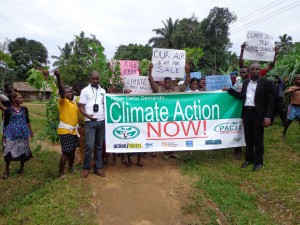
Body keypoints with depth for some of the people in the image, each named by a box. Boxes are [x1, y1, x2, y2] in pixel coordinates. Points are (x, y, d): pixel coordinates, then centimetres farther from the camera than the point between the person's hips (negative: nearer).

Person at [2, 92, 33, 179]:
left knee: (23, 150, 8)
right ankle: (6, 171, 9)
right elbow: (5, 124, 0)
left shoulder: (24, 109, 5)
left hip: (23, 133, 3)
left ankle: (21, 168, 25)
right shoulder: (8, 110, -3)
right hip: (11, 134, -3)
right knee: (9, 151, -5)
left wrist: (30, 131, 16)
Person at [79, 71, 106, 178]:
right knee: (89, 146, -6)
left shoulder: (103, 91, 12)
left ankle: (98, 168, 18)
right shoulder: (85, 90, 1)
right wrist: (88, 116, -21)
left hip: (102, 121, 4)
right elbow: (81, 107, -3)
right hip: (90, 122, -4)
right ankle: (86, 168, 11)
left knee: (99, 146, 9)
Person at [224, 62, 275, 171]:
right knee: (248, 138, 14)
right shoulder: (246, 82, 12)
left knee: (258, 139, 4)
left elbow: (270, 101, -8)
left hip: (258, 114, -5)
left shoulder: (266, 82, -5)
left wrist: (268, 117, -16)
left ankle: (258, 162, 19)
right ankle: (249, 159, 27)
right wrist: (229, 90, 11)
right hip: (247, 113, 5)